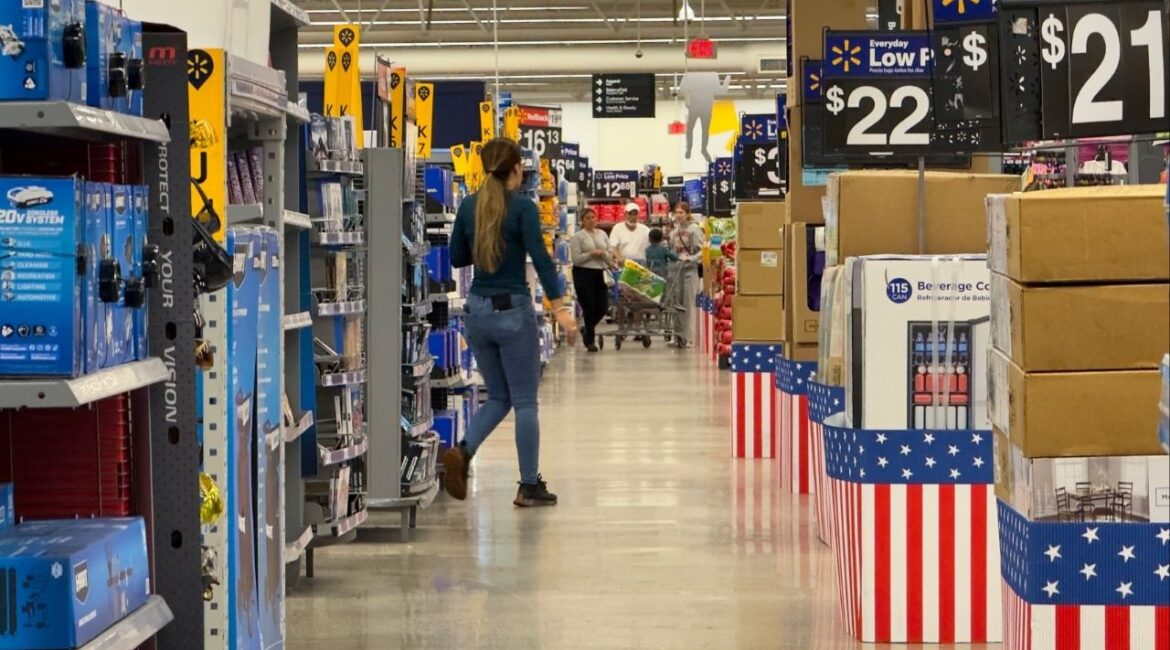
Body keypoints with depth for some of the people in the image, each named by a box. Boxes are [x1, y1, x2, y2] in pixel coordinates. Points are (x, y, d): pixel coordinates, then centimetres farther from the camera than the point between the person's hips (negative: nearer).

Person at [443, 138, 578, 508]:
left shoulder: (469, 206, 5)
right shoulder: (522, 207, -10)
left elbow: (457, 258, 13)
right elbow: (540, 258, -19)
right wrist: (560, 309, -23)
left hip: (478, 310, 5)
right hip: (513, 310, -5)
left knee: (499, 397, 17)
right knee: (525, 400, 4)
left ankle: (463, 452, -7)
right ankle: (529, 486, 7)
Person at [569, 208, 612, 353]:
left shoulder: (602, 234, 13)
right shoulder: (578, 237, -3)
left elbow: (610, 255, 13)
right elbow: (575, 258, -10)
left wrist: (603, 254, -8)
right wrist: (591, 254, -16)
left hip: (600, 273, 5)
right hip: (583, 274, -5)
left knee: (603, 306, 2)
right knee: (589, 307, -3)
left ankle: (589, 329, 30)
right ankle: (590, 341, 8)